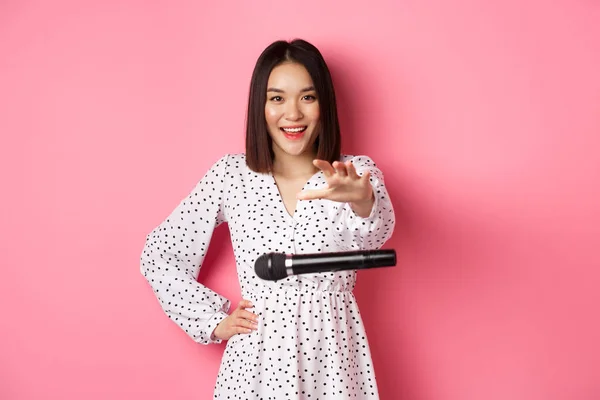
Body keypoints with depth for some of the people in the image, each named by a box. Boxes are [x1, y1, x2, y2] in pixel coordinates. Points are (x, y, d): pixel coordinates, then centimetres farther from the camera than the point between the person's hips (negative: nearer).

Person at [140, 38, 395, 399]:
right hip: (257, 356, 1)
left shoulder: (359, 174, -5)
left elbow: (375, 235, -26)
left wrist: (362, 203, -47)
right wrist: (213, 320, -2)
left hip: (334, 354, 0)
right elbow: (159, 255, 4)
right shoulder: (230, 175, -3)